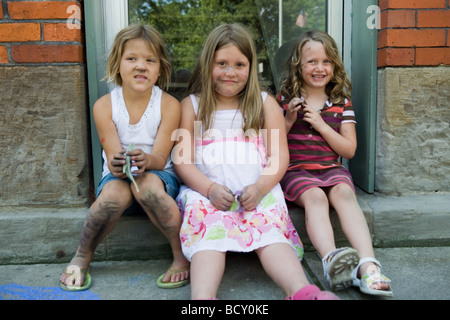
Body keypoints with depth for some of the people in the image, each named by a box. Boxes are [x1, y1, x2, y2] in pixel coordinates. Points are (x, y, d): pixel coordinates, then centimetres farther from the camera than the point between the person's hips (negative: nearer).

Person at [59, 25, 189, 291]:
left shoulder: (169, 104, -9)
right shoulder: (104, 105, -6)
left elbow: (160, 157, -14)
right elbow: (112, 156, -11)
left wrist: (145, 160, -38)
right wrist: (116, 164, -37)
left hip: (159, 175, -1)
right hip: (118, 177, 2)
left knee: (147, 185, -35)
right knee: (114, 194, -32)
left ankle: (183, 254, -16)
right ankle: (82, 257, -6)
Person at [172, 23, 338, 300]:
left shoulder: (265, 103, 16)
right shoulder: (192, 104, 14)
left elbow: (279, 155, 8)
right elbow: (182, 158, 4)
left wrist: (260, 187, -12)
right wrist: (210, 188, -14)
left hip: (259, 191, 1)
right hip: (206, 191, 0)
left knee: (270, 233, -26)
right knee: (209, 232, -29)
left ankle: (302, 291, -45)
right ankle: (202, 297, -46)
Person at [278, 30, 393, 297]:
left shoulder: (341, 102, 10)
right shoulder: (285, 99, 7)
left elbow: (349, 150, 5)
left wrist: (321, 125, -8)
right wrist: (289, 120, -9)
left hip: (331, 168, 2)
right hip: (295, 170, -1)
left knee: (344, 193, -30)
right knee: (315, 196, -32)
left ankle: (368, 266, -45)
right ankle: (331, 260, -54)